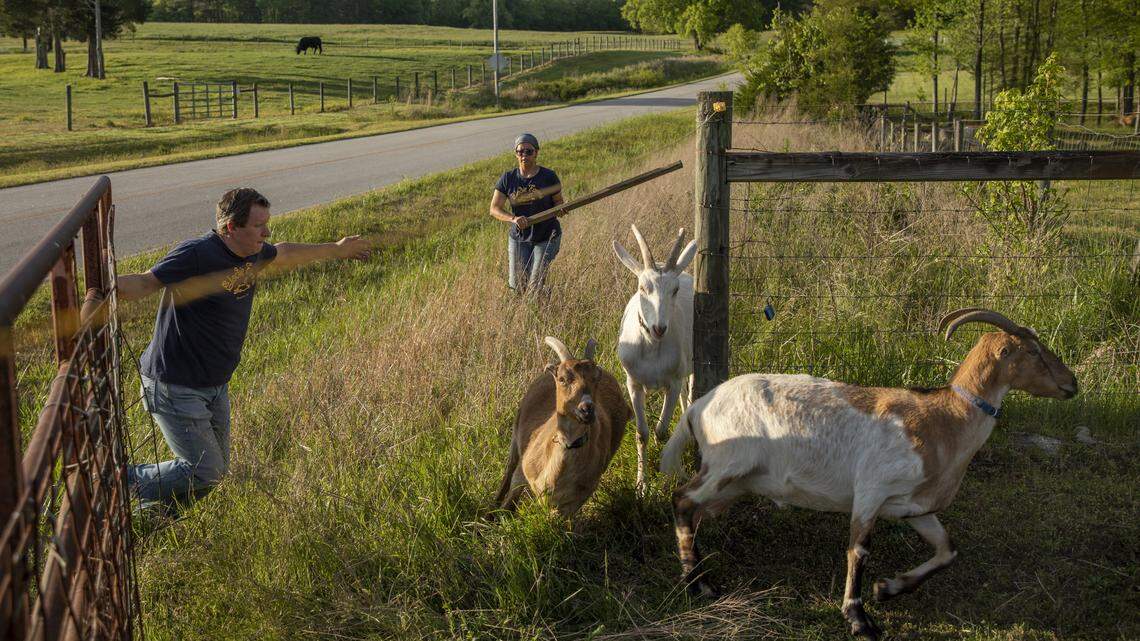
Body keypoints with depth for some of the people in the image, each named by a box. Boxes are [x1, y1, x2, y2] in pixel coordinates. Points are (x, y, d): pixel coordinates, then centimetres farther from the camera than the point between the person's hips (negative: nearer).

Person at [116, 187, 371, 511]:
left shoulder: (253, 253, 4)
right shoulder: (195, 254, -22)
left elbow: (284, 254, 25)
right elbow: (145, 282, -24)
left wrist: (335, 250, 38)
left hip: (216, 386, 9)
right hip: (175, 387, -9)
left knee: (218, 467, 15)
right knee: (205, 472, -10)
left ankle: (158, 508, 34)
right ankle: (130, 481, 12)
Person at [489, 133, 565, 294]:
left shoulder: (548, 176, -9)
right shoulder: (508, 178, -5)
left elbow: (558, 201, 3)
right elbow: (494, 209, -9)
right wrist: (514, 219, -28)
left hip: (547, 237, -2)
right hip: (519, 238, 2)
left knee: (535, 286, -6)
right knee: (516, 286, 3)